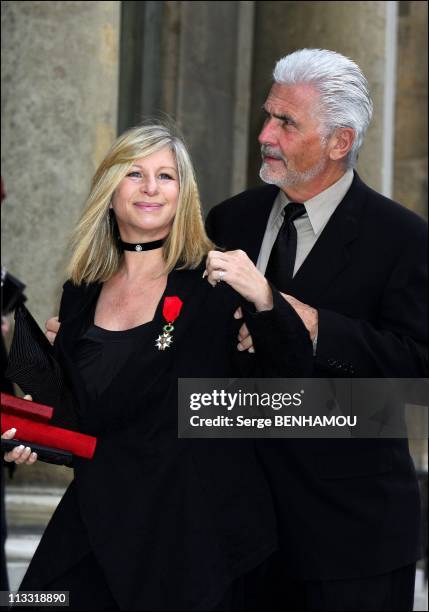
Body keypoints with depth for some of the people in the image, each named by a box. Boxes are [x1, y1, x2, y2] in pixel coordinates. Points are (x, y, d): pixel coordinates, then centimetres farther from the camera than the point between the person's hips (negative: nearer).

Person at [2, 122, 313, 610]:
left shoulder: (214, 282, -7)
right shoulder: (82, 293, 8)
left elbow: (294, 377, -14)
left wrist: (262, 299, -28)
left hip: (197, 533, -4)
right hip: (100, 525, 5)